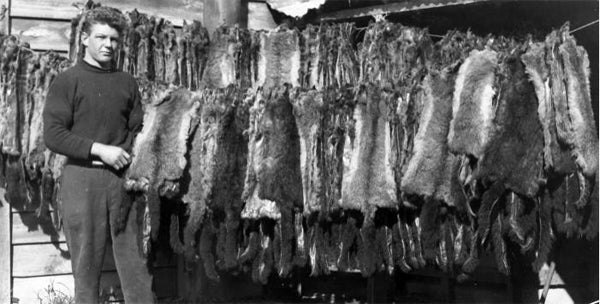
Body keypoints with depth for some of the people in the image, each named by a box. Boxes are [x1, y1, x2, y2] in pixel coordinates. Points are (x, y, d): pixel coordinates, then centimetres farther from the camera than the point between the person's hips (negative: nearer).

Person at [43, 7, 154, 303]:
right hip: (82, 178, -3)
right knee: (86, 263, 2)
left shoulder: (126, 82, 13)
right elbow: (53, 135, -7)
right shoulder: (67, 81, 1)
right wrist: (99, 150, -15)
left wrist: (127, 154, -7)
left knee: (134, 261, 2)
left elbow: (138, 130, 14)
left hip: (122, 178, 3)